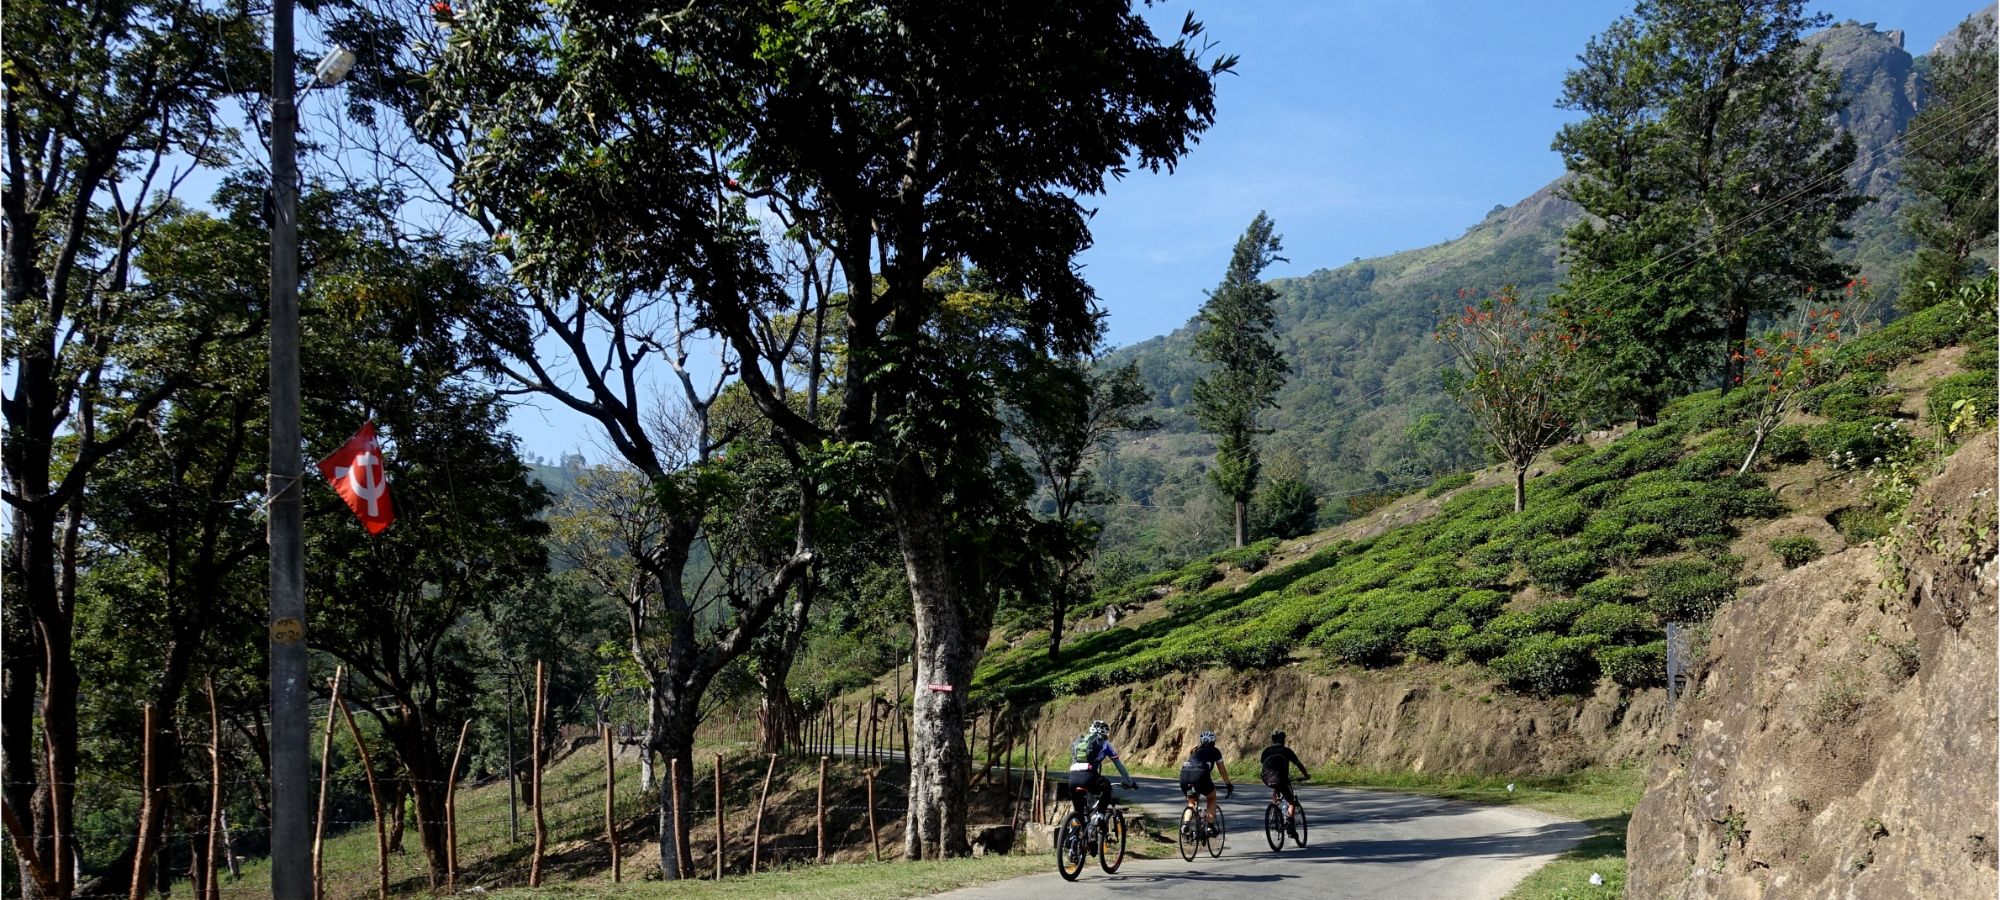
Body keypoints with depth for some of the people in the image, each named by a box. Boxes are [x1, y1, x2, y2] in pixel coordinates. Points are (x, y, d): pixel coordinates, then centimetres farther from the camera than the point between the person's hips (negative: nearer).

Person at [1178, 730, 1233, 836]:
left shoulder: (1194, 751, 33)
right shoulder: (1214, 751, 24)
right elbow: (1222, 770, 31)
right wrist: (1228, 785, 44)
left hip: (1184, 775, 3)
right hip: (1200, 775, -3)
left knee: (1191, 802, 27)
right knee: (1212, 798, 25)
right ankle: (1210, 827, 14)